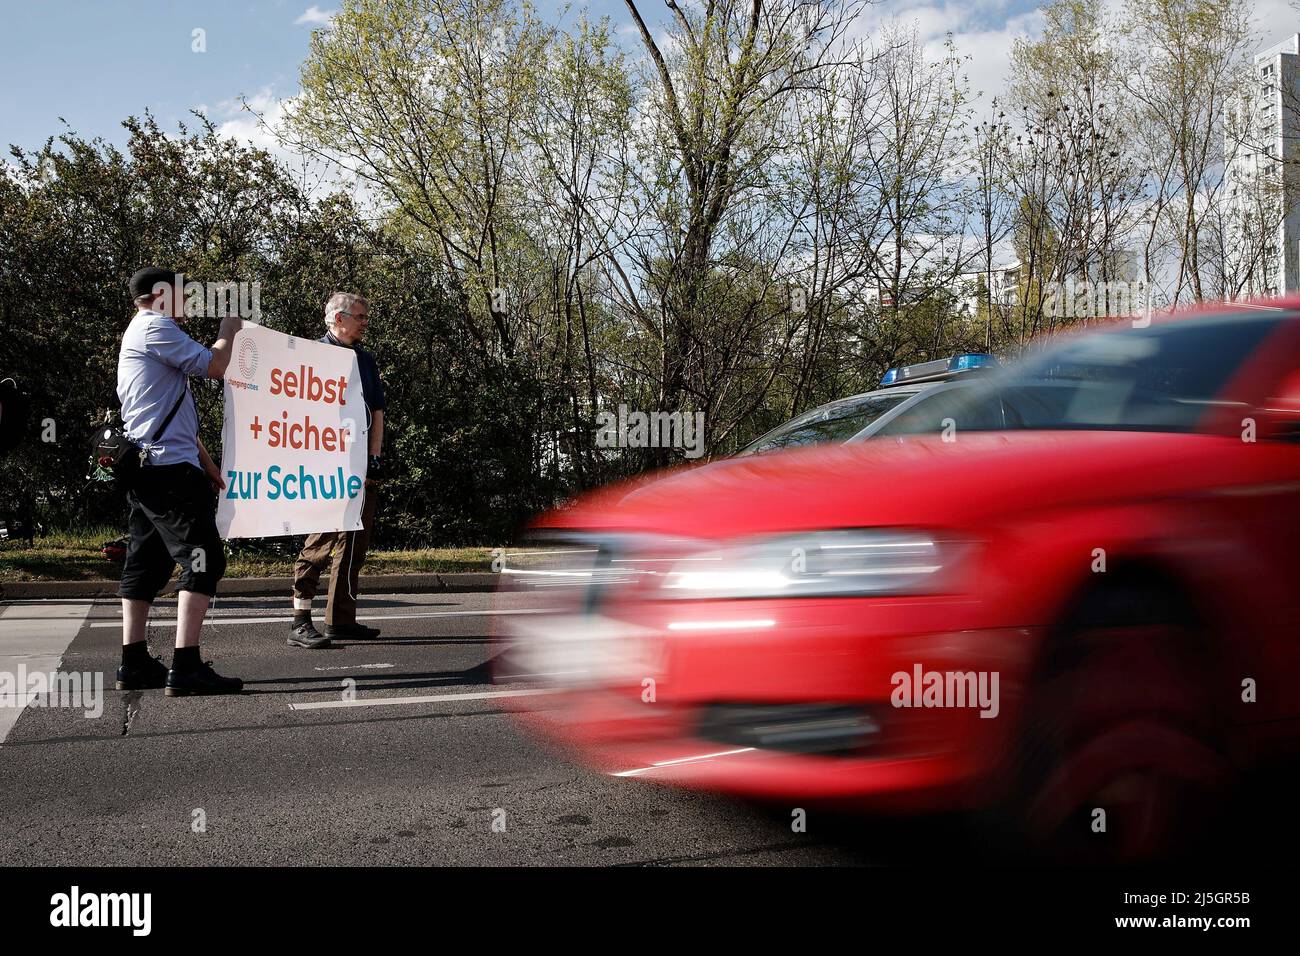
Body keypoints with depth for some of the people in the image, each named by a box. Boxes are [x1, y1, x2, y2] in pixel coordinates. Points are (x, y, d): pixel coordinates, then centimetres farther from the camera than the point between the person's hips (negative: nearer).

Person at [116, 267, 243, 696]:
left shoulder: (143, 334, 25)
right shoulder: (154, 327, -7)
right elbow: (214, 366, -13)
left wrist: (207, 464, 24)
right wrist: (229, 329, 6)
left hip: (146, 469, 11)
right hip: (170, 467, -11)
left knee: (146, 563, 11)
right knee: (202, 558, -13)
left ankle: (134, 664, 14)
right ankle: (186, 668, -18)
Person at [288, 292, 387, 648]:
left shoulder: (365, 359, 19)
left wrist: (375, 457, 7)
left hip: (363, 466, 8)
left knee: (355, 545, 9)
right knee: (321, 541, -11)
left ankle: (341, 619, 16)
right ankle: (300, 622, -8)